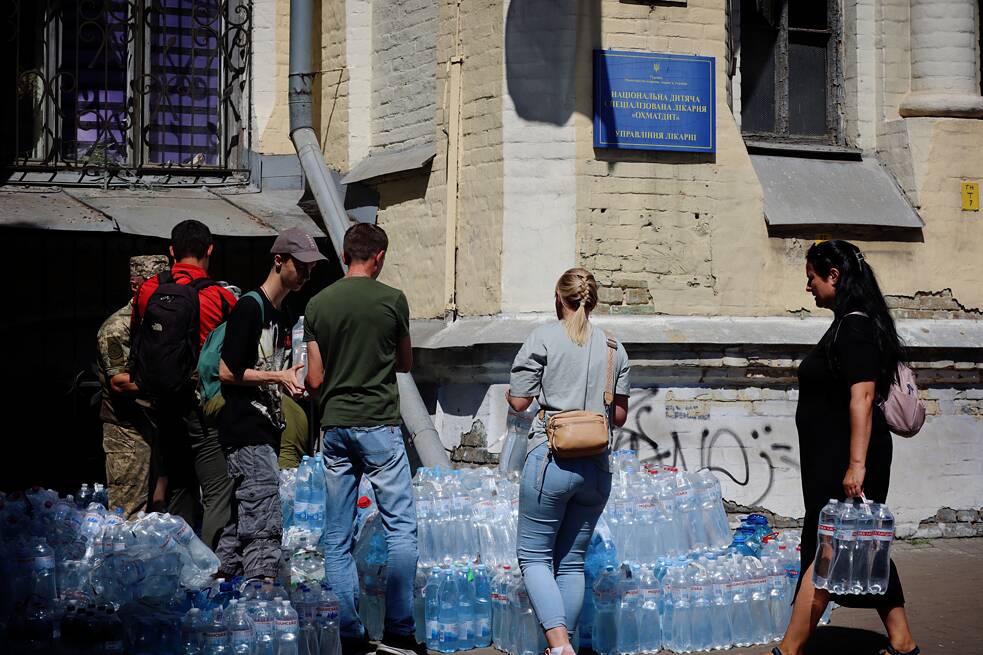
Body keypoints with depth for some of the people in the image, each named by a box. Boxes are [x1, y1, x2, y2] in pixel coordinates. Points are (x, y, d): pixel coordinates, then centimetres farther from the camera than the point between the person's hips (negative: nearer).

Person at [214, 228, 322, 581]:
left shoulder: (283, 314, 17)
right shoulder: (249, 307, -11)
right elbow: (227, 372, -15)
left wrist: (291, 383, 12)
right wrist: (279, 377, -15)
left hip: (266, 429, 10)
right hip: (247, 432, -9)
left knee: (240, 518, 12)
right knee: (265, 523, -14)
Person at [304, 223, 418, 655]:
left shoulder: (318, 304, 4)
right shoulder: (392, 300, -4)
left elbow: (314, 380, 5)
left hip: (334, 426, 4)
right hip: (379, 425, -4)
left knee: (337, 536, 7)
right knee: (401, 526, 2)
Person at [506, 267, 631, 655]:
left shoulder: (544, 337, -2)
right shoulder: (614, 348, 10)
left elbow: (518, 401, -2)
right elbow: (619, 416, 12)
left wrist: (508, 392, 19)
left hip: (552, 460, -4)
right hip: (597, 467, 4)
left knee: (534, 555, 3)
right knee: (572, 562, 13)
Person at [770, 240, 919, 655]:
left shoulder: (855, 327, -16)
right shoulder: (849, 325, 15)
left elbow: (862, 396, -23)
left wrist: (856, 464, -27)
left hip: (846, 457, -10)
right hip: (833, 458, 10)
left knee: (826, 549, -7)